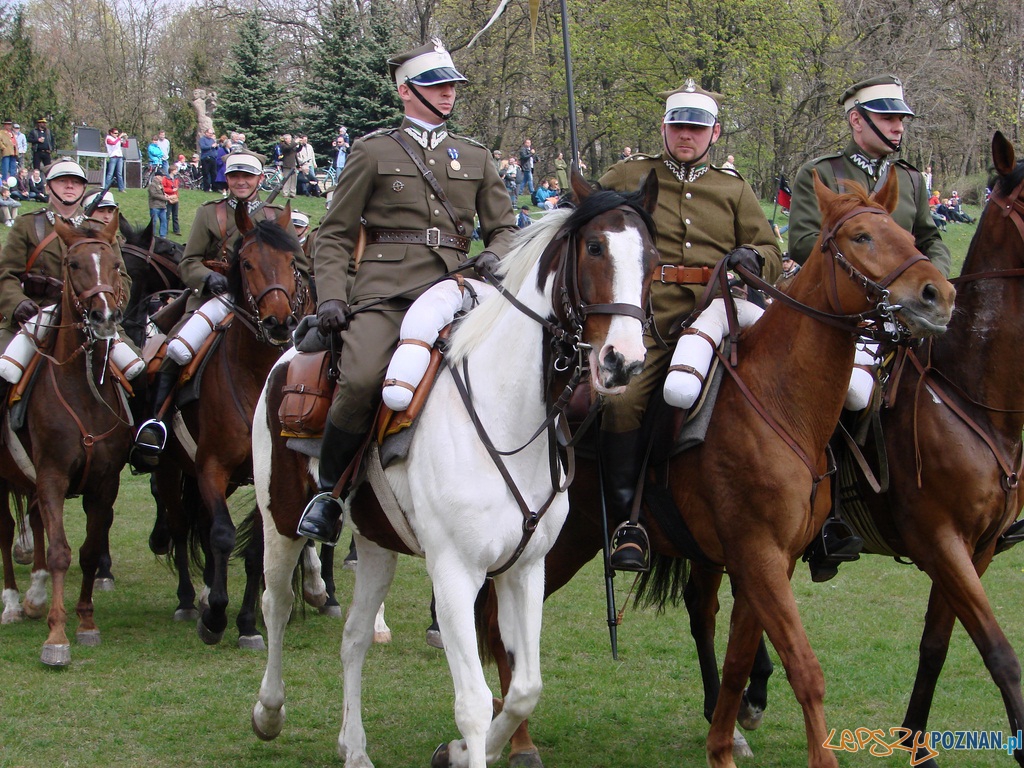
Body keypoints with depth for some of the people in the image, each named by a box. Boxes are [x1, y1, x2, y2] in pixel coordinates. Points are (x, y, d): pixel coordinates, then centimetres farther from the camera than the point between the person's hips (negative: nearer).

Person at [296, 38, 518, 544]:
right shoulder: (373, 152, 11)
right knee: (362, 379, -28)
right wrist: (330, 295, -6)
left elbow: (504, 226, 25)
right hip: (386, 288, -4)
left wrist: (494, 257, 1)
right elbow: (335, 236, 10)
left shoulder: (475, 157, 22)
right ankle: (328, 491, -9)